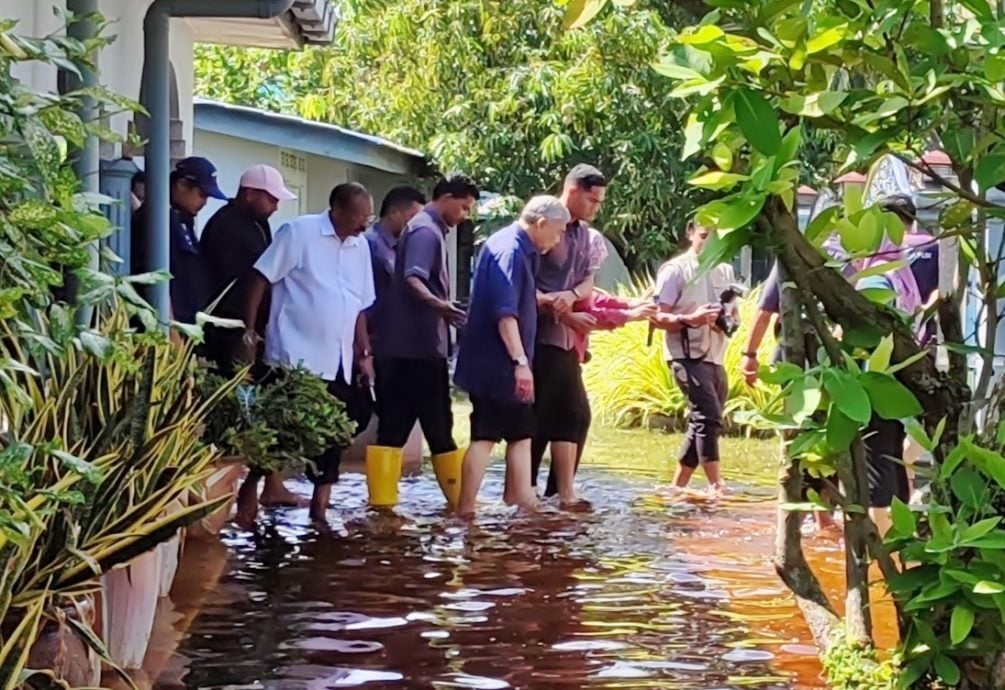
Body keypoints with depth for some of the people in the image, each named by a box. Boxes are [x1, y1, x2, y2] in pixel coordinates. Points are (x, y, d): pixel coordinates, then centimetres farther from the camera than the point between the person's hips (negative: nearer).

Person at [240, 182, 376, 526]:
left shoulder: (360, 246, 12)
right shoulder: (299, 232, -7)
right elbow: (260, 279, -8)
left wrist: (363, 353, 15)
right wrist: (249, 333, -11)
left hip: (337, 362, 6)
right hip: (295, 356, -6)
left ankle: (320, 504, 15)